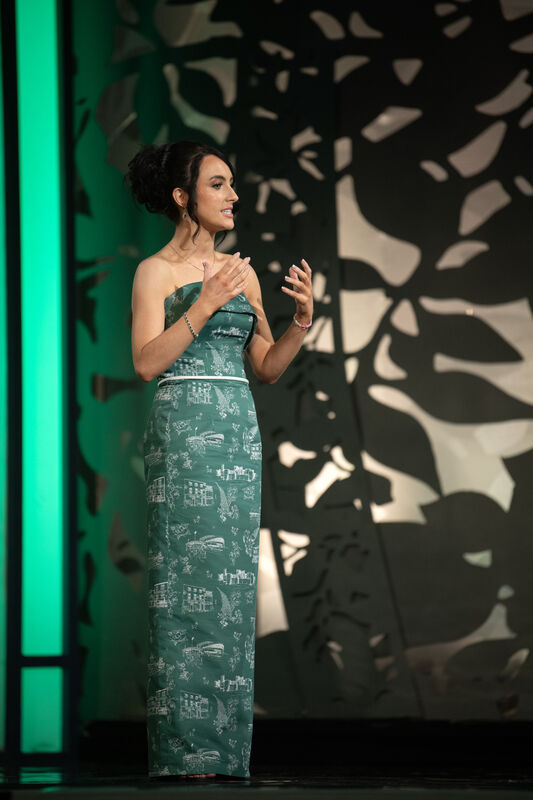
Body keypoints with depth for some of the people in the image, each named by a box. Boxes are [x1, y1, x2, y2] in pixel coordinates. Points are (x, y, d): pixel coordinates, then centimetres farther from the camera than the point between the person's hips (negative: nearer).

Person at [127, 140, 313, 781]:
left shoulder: (241, 272, 16)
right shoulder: (156, 272, 0)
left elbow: (268, 367, 16)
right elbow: (146, 362, -11)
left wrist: (303, 318, 0)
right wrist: (206, 304, -17)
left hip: (239, 433, 6)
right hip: (182, 431, -6)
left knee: (232, 579, 2)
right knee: (187, 575, -8)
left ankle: (223, 743, 6)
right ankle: (183, 745, -5)